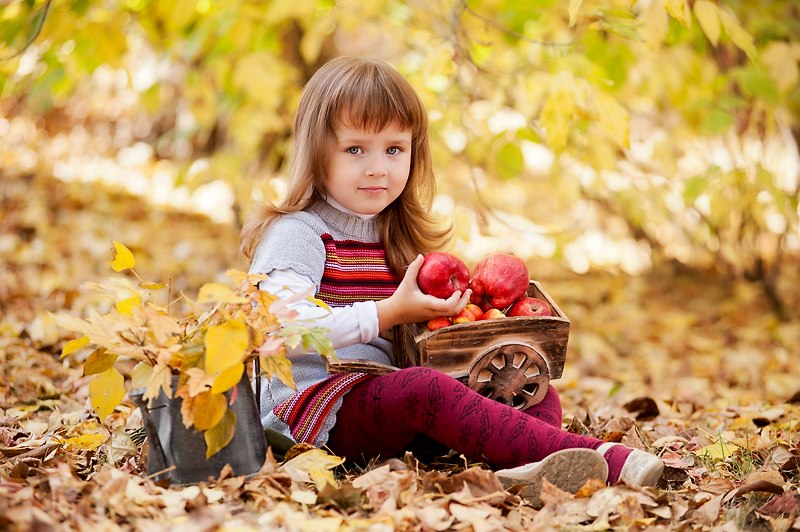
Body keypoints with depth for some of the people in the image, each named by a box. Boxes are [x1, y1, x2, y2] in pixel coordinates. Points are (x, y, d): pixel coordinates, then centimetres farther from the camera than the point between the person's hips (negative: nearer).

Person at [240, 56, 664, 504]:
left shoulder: (398, 236, 20)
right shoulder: (298, 233, -6)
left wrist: (444, 310, 1)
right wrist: (389, 313, -21)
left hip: (383, 395, 8)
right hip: (308, 406, -8)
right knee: (425, 389, -37)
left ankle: (521, 470, -45)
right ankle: (599, 456, -45)